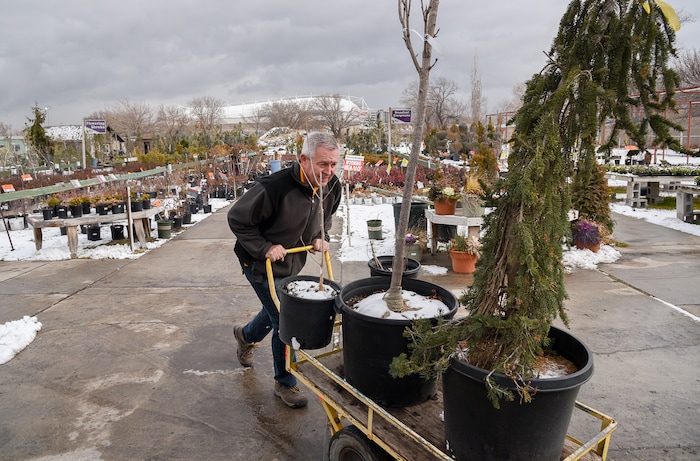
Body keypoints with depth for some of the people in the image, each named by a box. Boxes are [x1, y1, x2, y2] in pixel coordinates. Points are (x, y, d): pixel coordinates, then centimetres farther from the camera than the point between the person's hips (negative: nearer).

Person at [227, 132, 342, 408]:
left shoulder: (332, 186, -13)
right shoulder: (275, 188, -34)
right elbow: (236, 219, -22)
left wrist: (320, 237, -9)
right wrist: (264, 248, -26)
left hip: (292, 264, 7)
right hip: (261, 265, -7)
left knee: (275, 311, 27)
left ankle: (246, 335, 60)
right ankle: (285, 383, 22)